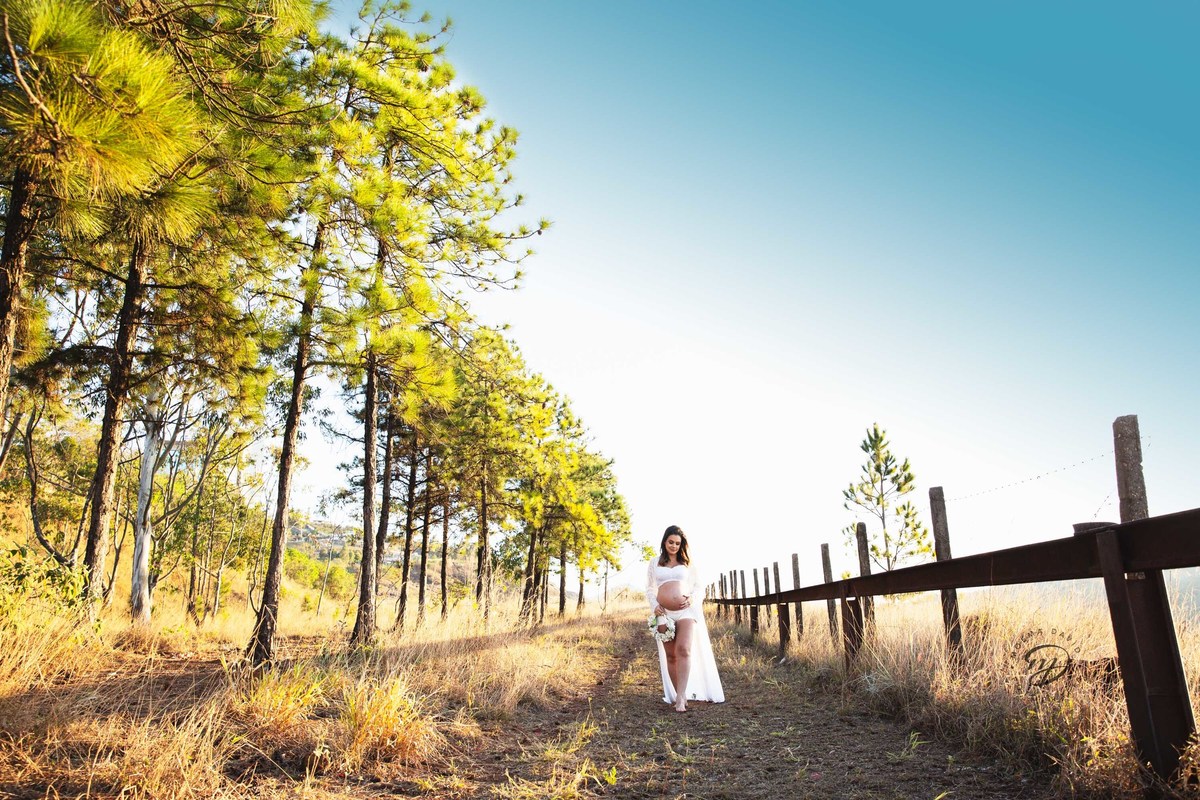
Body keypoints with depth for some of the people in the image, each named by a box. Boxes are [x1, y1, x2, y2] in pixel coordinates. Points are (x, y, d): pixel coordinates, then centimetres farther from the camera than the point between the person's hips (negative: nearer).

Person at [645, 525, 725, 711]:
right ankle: (678, 694, 9)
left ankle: (680, 696, -23)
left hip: (686, 610, -1)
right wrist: (654, 605, -2)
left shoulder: (687, 562, 12)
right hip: (664, 612, 2)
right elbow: (649, 588, 15)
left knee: (684, 649, -19)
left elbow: (698, 585, 14)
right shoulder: (654, 562, 13)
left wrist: (692, 598, -6)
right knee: (670, 655, 1)